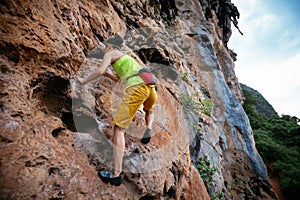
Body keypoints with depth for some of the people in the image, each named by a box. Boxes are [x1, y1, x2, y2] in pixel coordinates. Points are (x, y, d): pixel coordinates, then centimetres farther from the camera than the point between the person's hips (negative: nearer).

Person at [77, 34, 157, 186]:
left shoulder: (110, 54, 18)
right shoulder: (126, 57, 39)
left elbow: (100, 71, 0)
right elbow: (118, 79, 46)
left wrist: (84, 81, 15)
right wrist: (107, 73, 44)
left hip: (136, 88, -7)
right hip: (150, 85, 8)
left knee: (119, 128, -3)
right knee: (149, 111, 39)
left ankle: (116, 174, -5)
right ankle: (148, 129, 8)